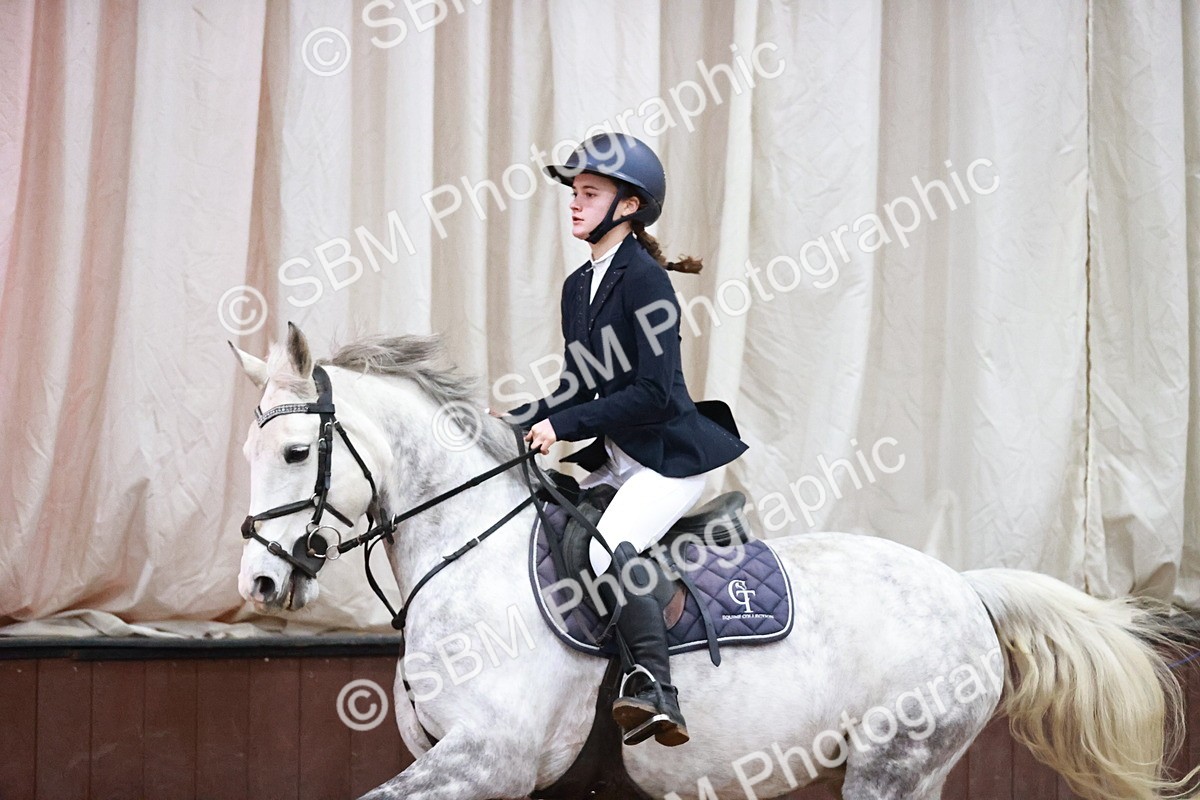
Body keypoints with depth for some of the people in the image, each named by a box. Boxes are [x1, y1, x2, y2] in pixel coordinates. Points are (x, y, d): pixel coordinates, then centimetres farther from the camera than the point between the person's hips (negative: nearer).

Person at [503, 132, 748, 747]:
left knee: (607, 548, -29)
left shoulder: (645, 278, -14)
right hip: (616, 457, 10)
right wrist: (518, 420, 1)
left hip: (670, 455, -10)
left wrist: (561, 425, -20)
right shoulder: (578, 286, 12)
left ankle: (657, 692, -32)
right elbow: (578, 390, 17)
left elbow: (653, 392, -20)